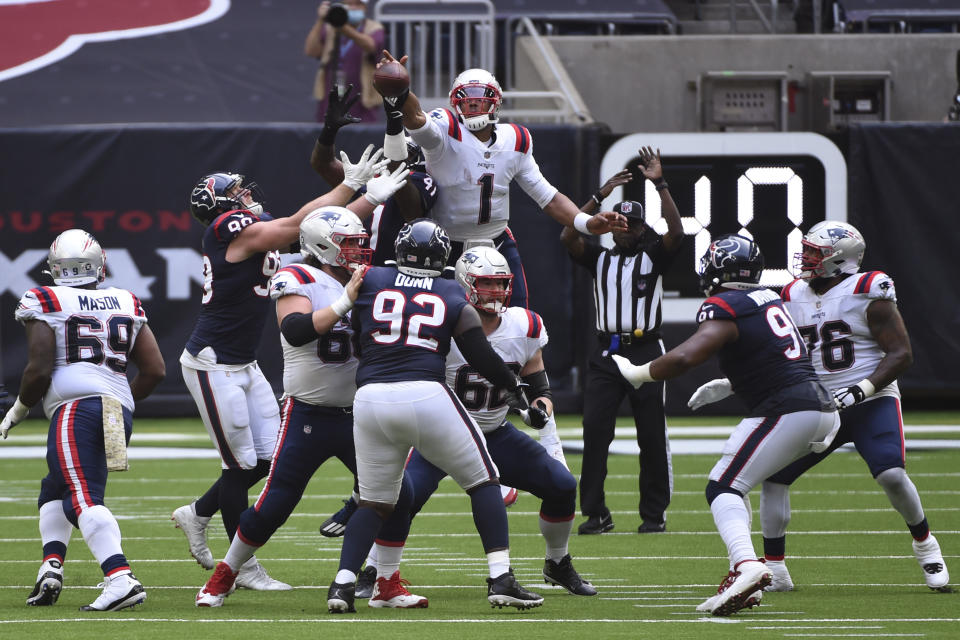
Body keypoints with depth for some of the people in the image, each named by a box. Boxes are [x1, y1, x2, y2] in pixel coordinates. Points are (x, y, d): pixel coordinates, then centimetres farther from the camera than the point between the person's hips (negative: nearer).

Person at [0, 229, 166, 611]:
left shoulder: (45, 305, 5)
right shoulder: (127, 305, 20)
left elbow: (39, 370, -3)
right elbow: (155, 370, 15)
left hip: (75, 406, -6)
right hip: (120, 412, 6)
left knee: (84, 500, -16)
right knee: (55, 490, 24)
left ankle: (121, 579, -35)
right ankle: (52, 564, 5)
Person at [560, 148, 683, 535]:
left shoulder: (653, 257, 6)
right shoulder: (600, 259, 11)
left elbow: (676, 233, -11)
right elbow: (568, 238, -4)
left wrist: (660, 185, -14)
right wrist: (600, 196, -8)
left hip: (646, 351, -1)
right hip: (606, 354, 2)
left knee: (652, 437, 2)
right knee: (594, 432, -6)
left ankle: (654, 514, 10)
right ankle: (595, 513, -1)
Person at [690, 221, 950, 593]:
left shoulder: (867, 294, -11)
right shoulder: (793, 298, 7)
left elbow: (900, 354, -13)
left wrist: (861, 390, -25)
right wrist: (728, 384, 6)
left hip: (871, 404, -6)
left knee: (891, 475, -23)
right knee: (772, 475, -4)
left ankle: (925, 546, 5)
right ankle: (774, 572, 3)